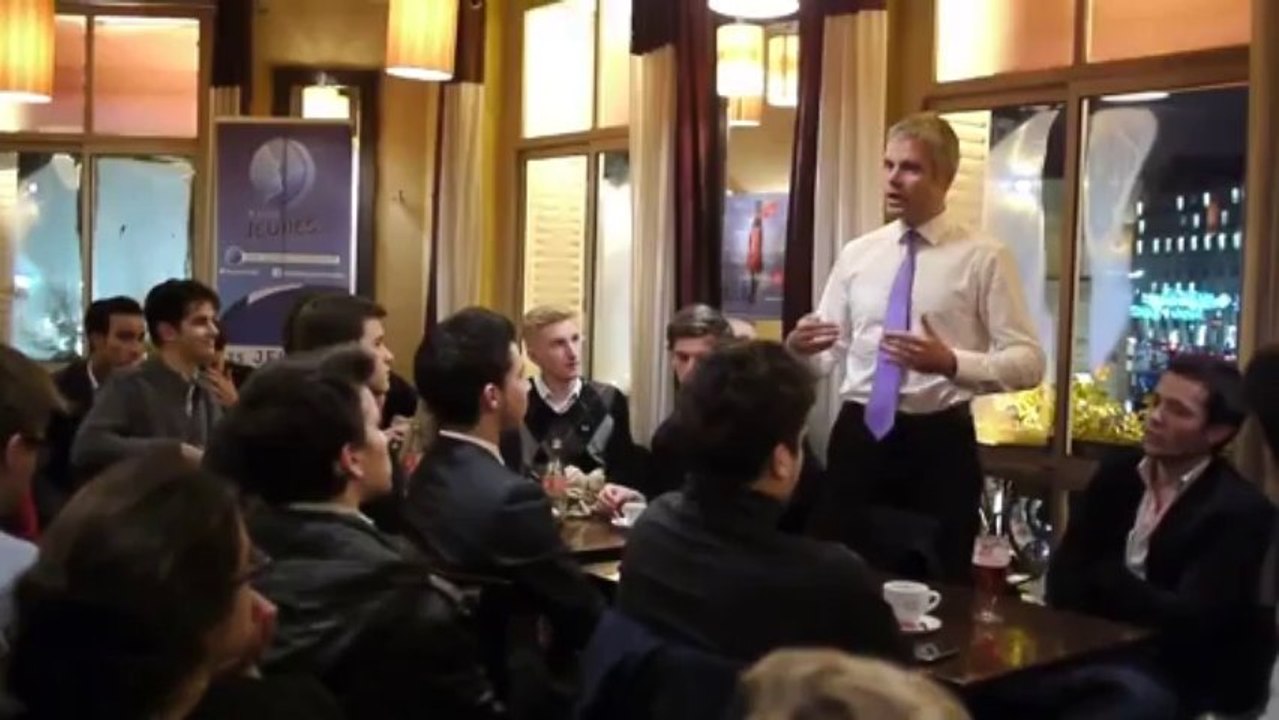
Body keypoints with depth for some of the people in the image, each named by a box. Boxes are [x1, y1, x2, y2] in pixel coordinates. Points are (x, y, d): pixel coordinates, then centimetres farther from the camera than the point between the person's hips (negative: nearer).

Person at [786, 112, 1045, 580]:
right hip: (858, 436, 3)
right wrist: (798, 349, -14)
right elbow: (829, 354, 10)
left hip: (940, 442, -3)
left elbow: (1028, 362, -8)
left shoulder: (984, 258, -4)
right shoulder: (856, 255, 8)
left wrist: (951, 363, -24)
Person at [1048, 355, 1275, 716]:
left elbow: (1189, 618, -21)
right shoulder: (1118, 475, 6)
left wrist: (1104, 579, -10)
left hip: (1186, 683, -5)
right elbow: (1064, 577, 0)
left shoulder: (1240, 510, -12)